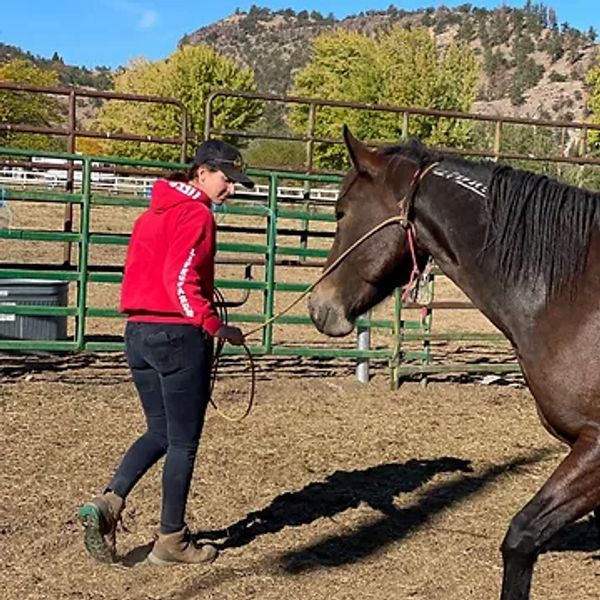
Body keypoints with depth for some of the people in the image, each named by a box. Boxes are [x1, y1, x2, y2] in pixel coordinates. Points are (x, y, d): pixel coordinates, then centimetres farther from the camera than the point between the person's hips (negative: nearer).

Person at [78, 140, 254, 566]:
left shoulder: (154, 212, 16)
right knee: (183, 442, 4)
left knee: (160, 433, 18)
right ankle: (171, 540, 13)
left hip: (138, 333, 8)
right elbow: (181, 279, -22)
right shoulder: (197, 214, -11)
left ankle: (108, 502, 1)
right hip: (179, 335, -8)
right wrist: (215, 326, -18)